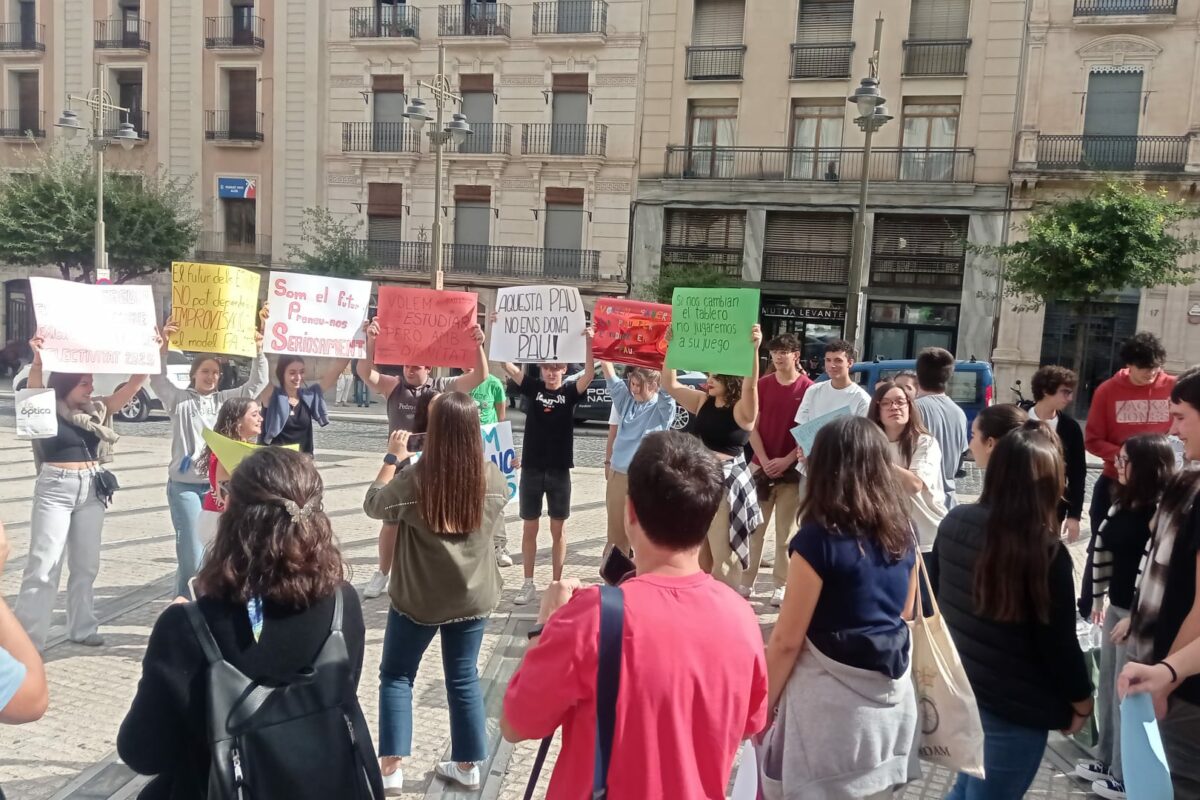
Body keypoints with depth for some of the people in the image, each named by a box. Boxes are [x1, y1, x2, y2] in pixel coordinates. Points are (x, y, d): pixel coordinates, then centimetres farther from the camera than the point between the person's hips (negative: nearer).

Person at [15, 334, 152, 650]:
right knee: (44, 565, -5)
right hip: (55, 488, -5)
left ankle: (83, 628, 24)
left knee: (86, 564, 12)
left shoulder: (98, 410, 5)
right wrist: (37, 359, -45)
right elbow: (34, 388, -27)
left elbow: (134, 383, 2)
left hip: (92, 489, 5)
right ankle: (24, 638, 0)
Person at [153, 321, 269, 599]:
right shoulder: (179, 399, 2)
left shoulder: (226, 399, 10)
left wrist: (259, 350, -7)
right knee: (192, 555, -6)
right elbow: (157, 378, -12)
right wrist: (163, 345, -26)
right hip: (185, 485, -3)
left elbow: (257, 383, 6)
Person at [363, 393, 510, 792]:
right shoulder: (492, 478, -12)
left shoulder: (414, 479, -22)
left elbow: (373, 504, -3)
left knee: (396, 676, 16)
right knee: (464, 678, 17)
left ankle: (391, 767, 15)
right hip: (473, 596, 3)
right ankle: (467, 764, 27)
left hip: (419, 598, -3)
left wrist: (393, 457, 5)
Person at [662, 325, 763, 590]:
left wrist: (754, 349, -46)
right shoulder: (703, 401, 7)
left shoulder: (742, 409, -12)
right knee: (699, 551, 18)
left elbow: (750, 385, -32)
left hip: (728, 480, -7)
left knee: (723, 554, -3)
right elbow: (670, 385, 10)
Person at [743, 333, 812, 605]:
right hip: (761, 466, 2)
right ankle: (747, 581, 14)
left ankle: (781, 585, 13)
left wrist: (787, 460, -11)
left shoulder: (808, 388, -4)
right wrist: (765, 461, -8)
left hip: (792, 470, -2)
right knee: (754, 528, 6)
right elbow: (752, 427, 3)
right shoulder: (762, 385, 4)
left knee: (785, 532, 5)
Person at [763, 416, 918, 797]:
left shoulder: (817, 540, -19)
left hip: (834, 702, -6)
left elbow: (787, 640, -15)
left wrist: (762, 707, -4)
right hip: (894, 696, 6)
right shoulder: (902, 534, 0)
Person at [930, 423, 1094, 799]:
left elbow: (932, 595, 7)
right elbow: (1059, 643, -15)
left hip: (956, 687, 6)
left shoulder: (955, 521, -6)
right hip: (1013, 705, -6)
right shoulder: (1045, 550, -23)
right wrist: (1082, 701, 1)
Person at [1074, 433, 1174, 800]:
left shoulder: (1160, 510, -20)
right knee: (1107, 689, 20)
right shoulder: (1123, 502, 7)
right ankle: (1107, 760, 36)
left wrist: (1136, 618, -21)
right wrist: (1097, 597, 15)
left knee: (1127, 695, 5)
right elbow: (1102, 547, 13)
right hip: (1115, 607, 9)